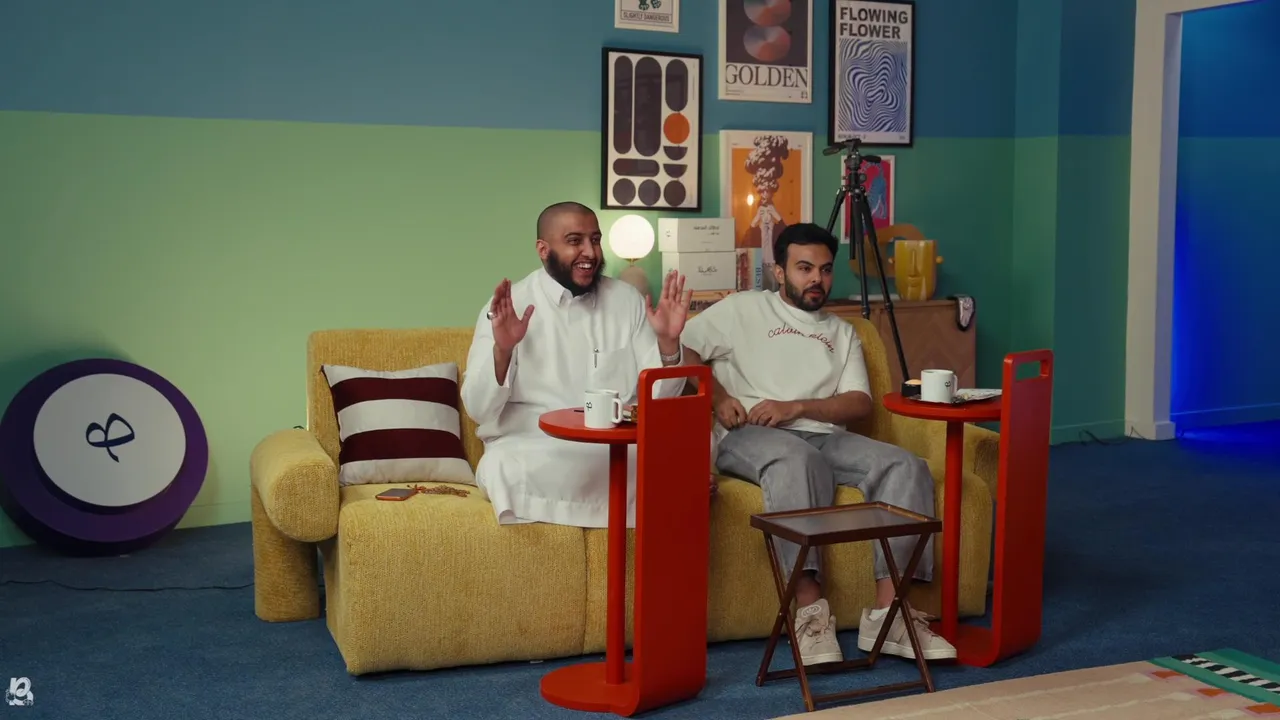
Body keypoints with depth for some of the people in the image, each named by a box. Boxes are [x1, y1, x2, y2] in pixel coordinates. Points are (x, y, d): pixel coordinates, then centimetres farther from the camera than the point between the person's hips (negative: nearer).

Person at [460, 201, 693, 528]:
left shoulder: (627, 300, 9)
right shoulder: (509, 306, 0)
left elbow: (658, 397, 7)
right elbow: (479, 410, -6)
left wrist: (667, 342, -11)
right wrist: (502, 350, -22)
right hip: (531, 447, 0)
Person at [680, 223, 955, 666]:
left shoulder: (842, 332, 25)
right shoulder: (742, 309, 16)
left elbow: (860, 403, 10)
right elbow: (683, 349, 7)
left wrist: (795, 407, -7)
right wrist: (718, 397, -10)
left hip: (826, 437, 5)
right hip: (751, 437, -4)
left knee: (905, 466, -22)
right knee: (797, 458, -40)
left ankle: (886, 611, -30)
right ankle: (810, 609, -43)